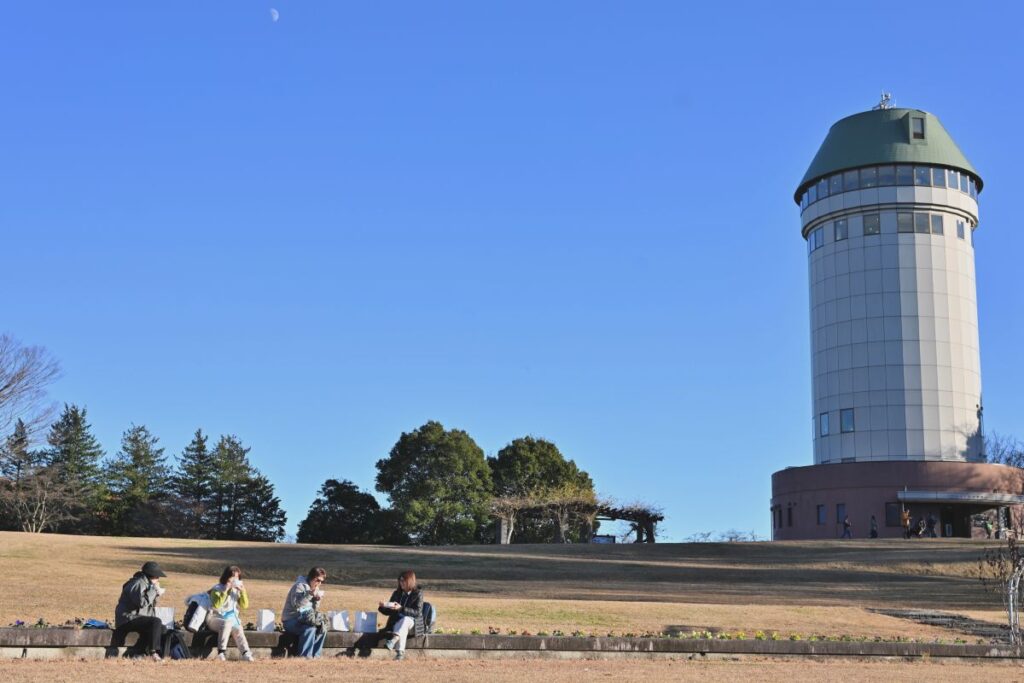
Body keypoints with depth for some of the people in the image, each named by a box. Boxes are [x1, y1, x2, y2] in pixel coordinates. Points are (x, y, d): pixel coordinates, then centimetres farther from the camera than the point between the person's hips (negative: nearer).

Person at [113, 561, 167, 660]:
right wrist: (154, 589, -18)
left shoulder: (145, 584, 16)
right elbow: (142, 602, -29)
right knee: (156, 621, -27)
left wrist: (157, 594, 3)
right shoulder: (138, 584, -15)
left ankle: (139, 651, 16)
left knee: (161, 628, 15)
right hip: (128, 619, -11)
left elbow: (150, 605, 18)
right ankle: (153, 651, -23)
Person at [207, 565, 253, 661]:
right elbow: (216, 606, -20)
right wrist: (225, 591, -26)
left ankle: (246, 653, -31)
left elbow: (244, 606, 4)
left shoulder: (237, 590, 9)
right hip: (215, 619, -4)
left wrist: (243, 592, -8)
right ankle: (221, 651, -35)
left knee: (237, 628, -28)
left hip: (232, 618, 4)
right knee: (227, 623, -36)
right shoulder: (217, 589, -5)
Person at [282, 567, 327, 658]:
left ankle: (315, 656, -9)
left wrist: (317, 600, -7)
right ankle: (304, 656, -26)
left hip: (303, 619, 8)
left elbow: (313, 609, 13)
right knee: (310, 629, -31)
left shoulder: (315, 589, 12)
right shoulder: (300, 585, -12)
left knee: (322, 629, -14)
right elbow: (295, 604, -26)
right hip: (291, 620, -8)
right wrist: (310, 594, -33)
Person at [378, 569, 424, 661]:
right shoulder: (397, 594, 14)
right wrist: (382, 607, -8)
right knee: (403, 629, -34)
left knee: (405, 620, -38)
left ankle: (395, 638, -56)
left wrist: (401, 608, -24)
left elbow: (418, 612, -13)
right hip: (396, 622, 2)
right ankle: (400, 652, -47)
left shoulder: (418, 594, -1)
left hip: (412, 621, -2)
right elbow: (389, 612, 16)